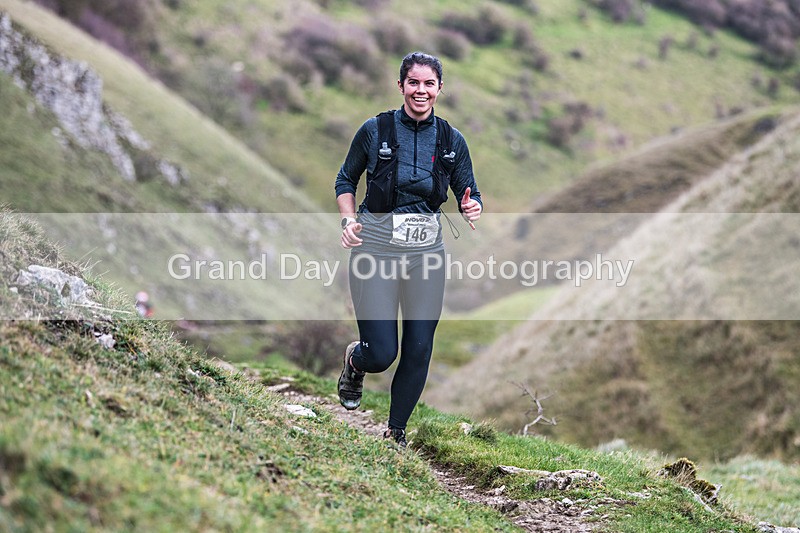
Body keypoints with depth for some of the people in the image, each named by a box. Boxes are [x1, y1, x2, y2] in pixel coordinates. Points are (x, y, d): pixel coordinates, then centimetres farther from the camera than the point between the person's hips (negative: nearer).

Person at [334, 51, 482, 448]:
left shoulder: (452, 140, 4)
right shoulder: (375, 130, -3)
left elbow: (467, 193, 9)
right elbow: (345, 180, 9)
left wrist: (472, 207, -15)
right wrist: (349, 220, -8)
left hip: (427, 249, 3)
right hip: (376, 246, -3)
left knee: (419, 349, 3)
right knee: (381, 354, -7)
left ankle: (395, 432, 25)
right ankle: (354, 361, 33)